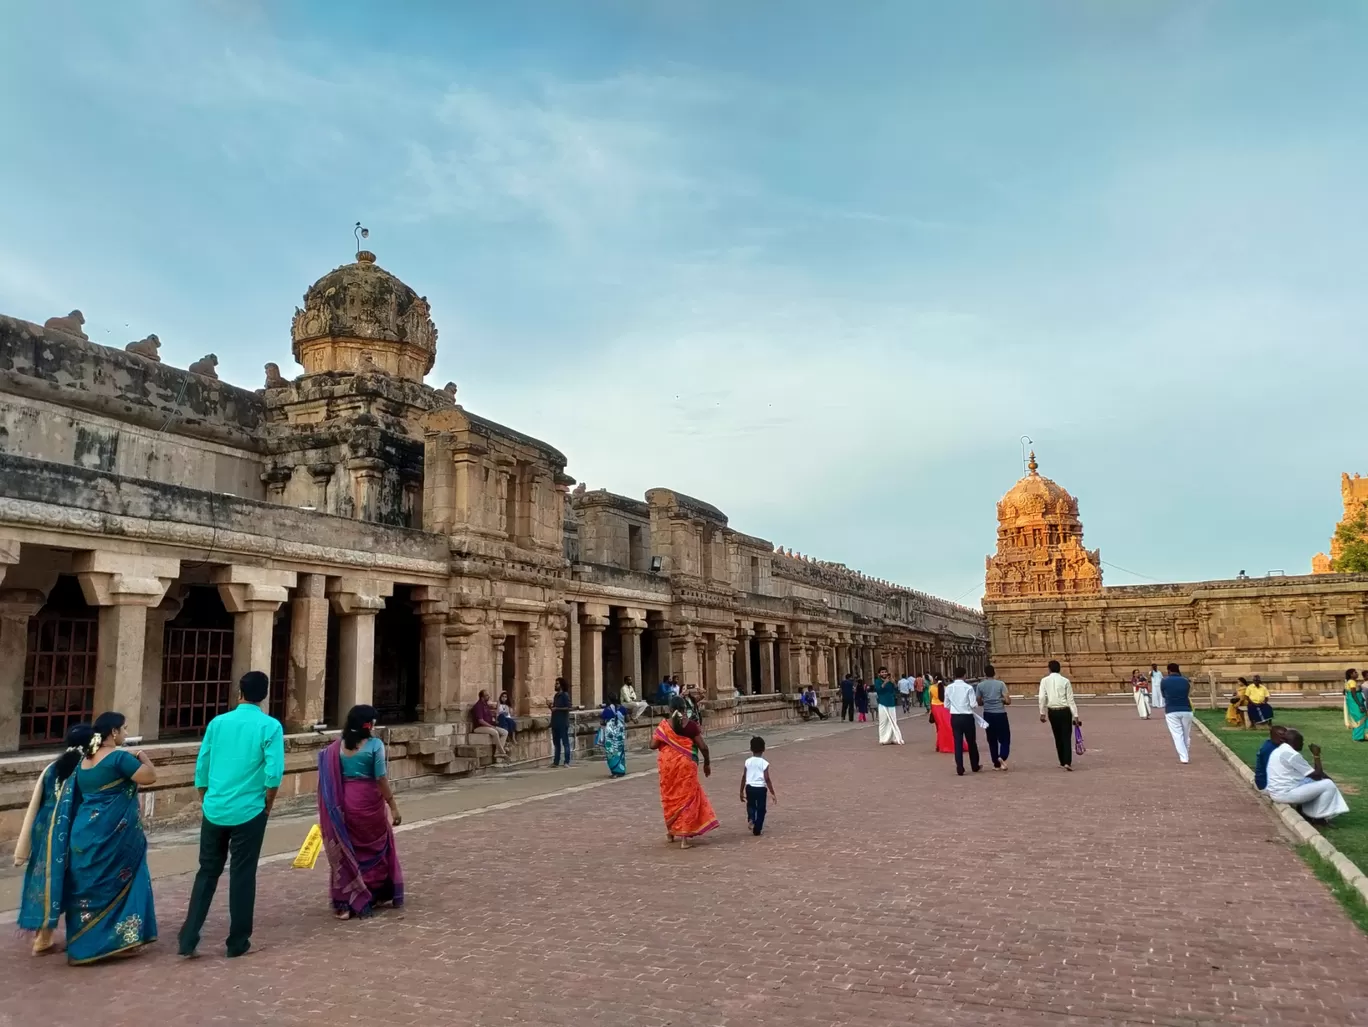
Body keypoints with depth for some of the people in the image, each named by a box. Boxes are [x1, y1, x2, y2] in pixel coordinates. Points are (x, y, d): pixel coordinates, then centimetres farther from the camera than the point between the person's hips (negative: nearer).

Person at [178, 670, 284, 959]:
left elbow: (201, 767, 5)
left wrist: (205, 803, 18)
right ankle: (238, 943, 15)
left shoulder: (218, 723, 2)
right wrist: (268, 805, 1)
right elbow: (274, 772, -16)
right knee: (242, 876, 7)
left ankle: (188, 940, 14)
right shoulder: (270, 726, -9)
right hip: (248, 812, -3)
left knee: (207, 873, 15)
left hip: (214, 810, 3)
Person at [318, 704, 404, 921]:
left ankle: (344, 903, 12)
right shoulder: (375, 745, -13)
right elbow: (381, 779, -14)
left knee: (346, 850, 12)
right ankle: (377, 896, 28)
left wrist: (334, 808, 10)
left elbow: (331, 780, 1)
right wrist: (393, 806, -7)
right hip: (368, 802, -3)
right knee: (375, 848, 16)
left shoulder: (338, 746, 1)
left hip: (344, 802, 4)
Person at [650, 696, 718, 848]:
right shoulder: (691, 725, -6)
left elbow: (653, 745, -7)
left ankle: (671, 832, 29)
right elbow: (703, 746, -5)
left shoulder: (664, 725, -6)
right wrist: (707, 763, 9)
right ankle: (684, 836, 0)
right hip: (686, 764, -1)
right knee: (686, 796, 5)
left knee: (670, 796, 17)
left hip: (668, 764, 1)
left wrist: (654, 734, 14)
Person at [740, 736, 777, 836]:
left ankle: (751, 819, -3)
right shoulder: (764, 763, -9)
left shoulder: (748, 761, -1)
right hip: (761, 789, -2)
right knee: (761, 809, 12)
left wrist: (741, 792, 12)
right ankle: (757, 830, 15)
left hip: (750, 788, 2)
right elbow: (767, 779, -11)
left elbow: (743, 777, 2)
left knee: (751, 806, 24)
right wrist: (773, 794, -4)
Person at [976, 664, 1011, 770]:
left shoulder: (980, 685, 0)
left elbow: (979, 702, 5)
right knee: (1005, 738, 8)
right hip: (1000, 714, -2)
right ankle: (1002, 757, -16)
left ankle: (996, 764, 13)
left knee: (992, 740, 11)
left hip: (988, 715, 2)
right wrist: (1001, 700, 13)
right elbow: (1008, 701, -7)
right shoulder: (1000, 684, -5)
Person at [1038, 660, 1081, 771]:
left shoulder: (1045, 680, 1)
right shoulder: (1065, 681, -1)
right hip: (1065, 711, -1)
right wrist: (1075, 716, -1)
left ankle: (1062, 762, 23)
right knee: (1066, 737, 0)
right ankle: (1067, 762, -13)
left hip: (1052, 711, 2)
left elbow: (1042, 697, -6)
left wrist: (1042, 713, 1)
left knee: (1058, 737, 14)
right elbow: (1070, 699, -3)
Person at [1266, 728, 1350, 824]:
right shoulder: (1292, 754, -17)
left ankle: (1303, 810, 18)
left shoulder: (1279, 751, 13)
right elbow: (1316, 775, -9)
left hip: (1277, 792, 10)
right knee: (1328, 785, -3)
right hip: (1286, 793, -10)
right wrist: (1316, 755, -1)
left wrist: (1319, 770, 10)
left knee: (1315, 782, 25)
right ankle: (1318, 818, 5)